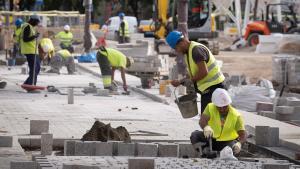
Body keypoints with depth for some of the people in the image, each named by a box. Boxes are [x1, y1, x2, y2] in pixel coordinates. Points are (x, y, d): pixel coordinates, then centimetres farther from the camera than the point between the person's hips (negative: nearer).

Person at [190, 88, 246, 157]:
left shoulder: (236, 116, -16)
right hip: (211, 139, 2)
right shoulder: (210, 107, -12)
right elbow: (202, 121, -30)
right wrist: (206, 127, -55)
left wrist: (239, 143, -47)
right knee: (195, 135, -23)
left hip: (227, 142, -2)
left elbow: (243, 135, -22)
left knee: (235, 148, -35)